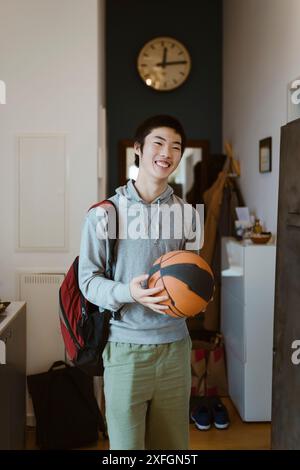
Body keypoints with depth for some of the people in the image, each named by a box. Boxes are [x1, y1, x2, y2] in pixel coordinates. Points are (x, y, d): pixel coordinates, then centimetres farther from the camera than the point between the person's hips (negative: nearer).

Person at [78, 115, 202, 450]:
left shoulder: (186, 213, 7)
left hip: (175, 344, 4)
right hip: (126, 347, -3)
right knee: (126, 443, 5)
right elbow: (88, 278, -5)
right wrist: (128, 292, -23)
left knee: (173, 444, 14)